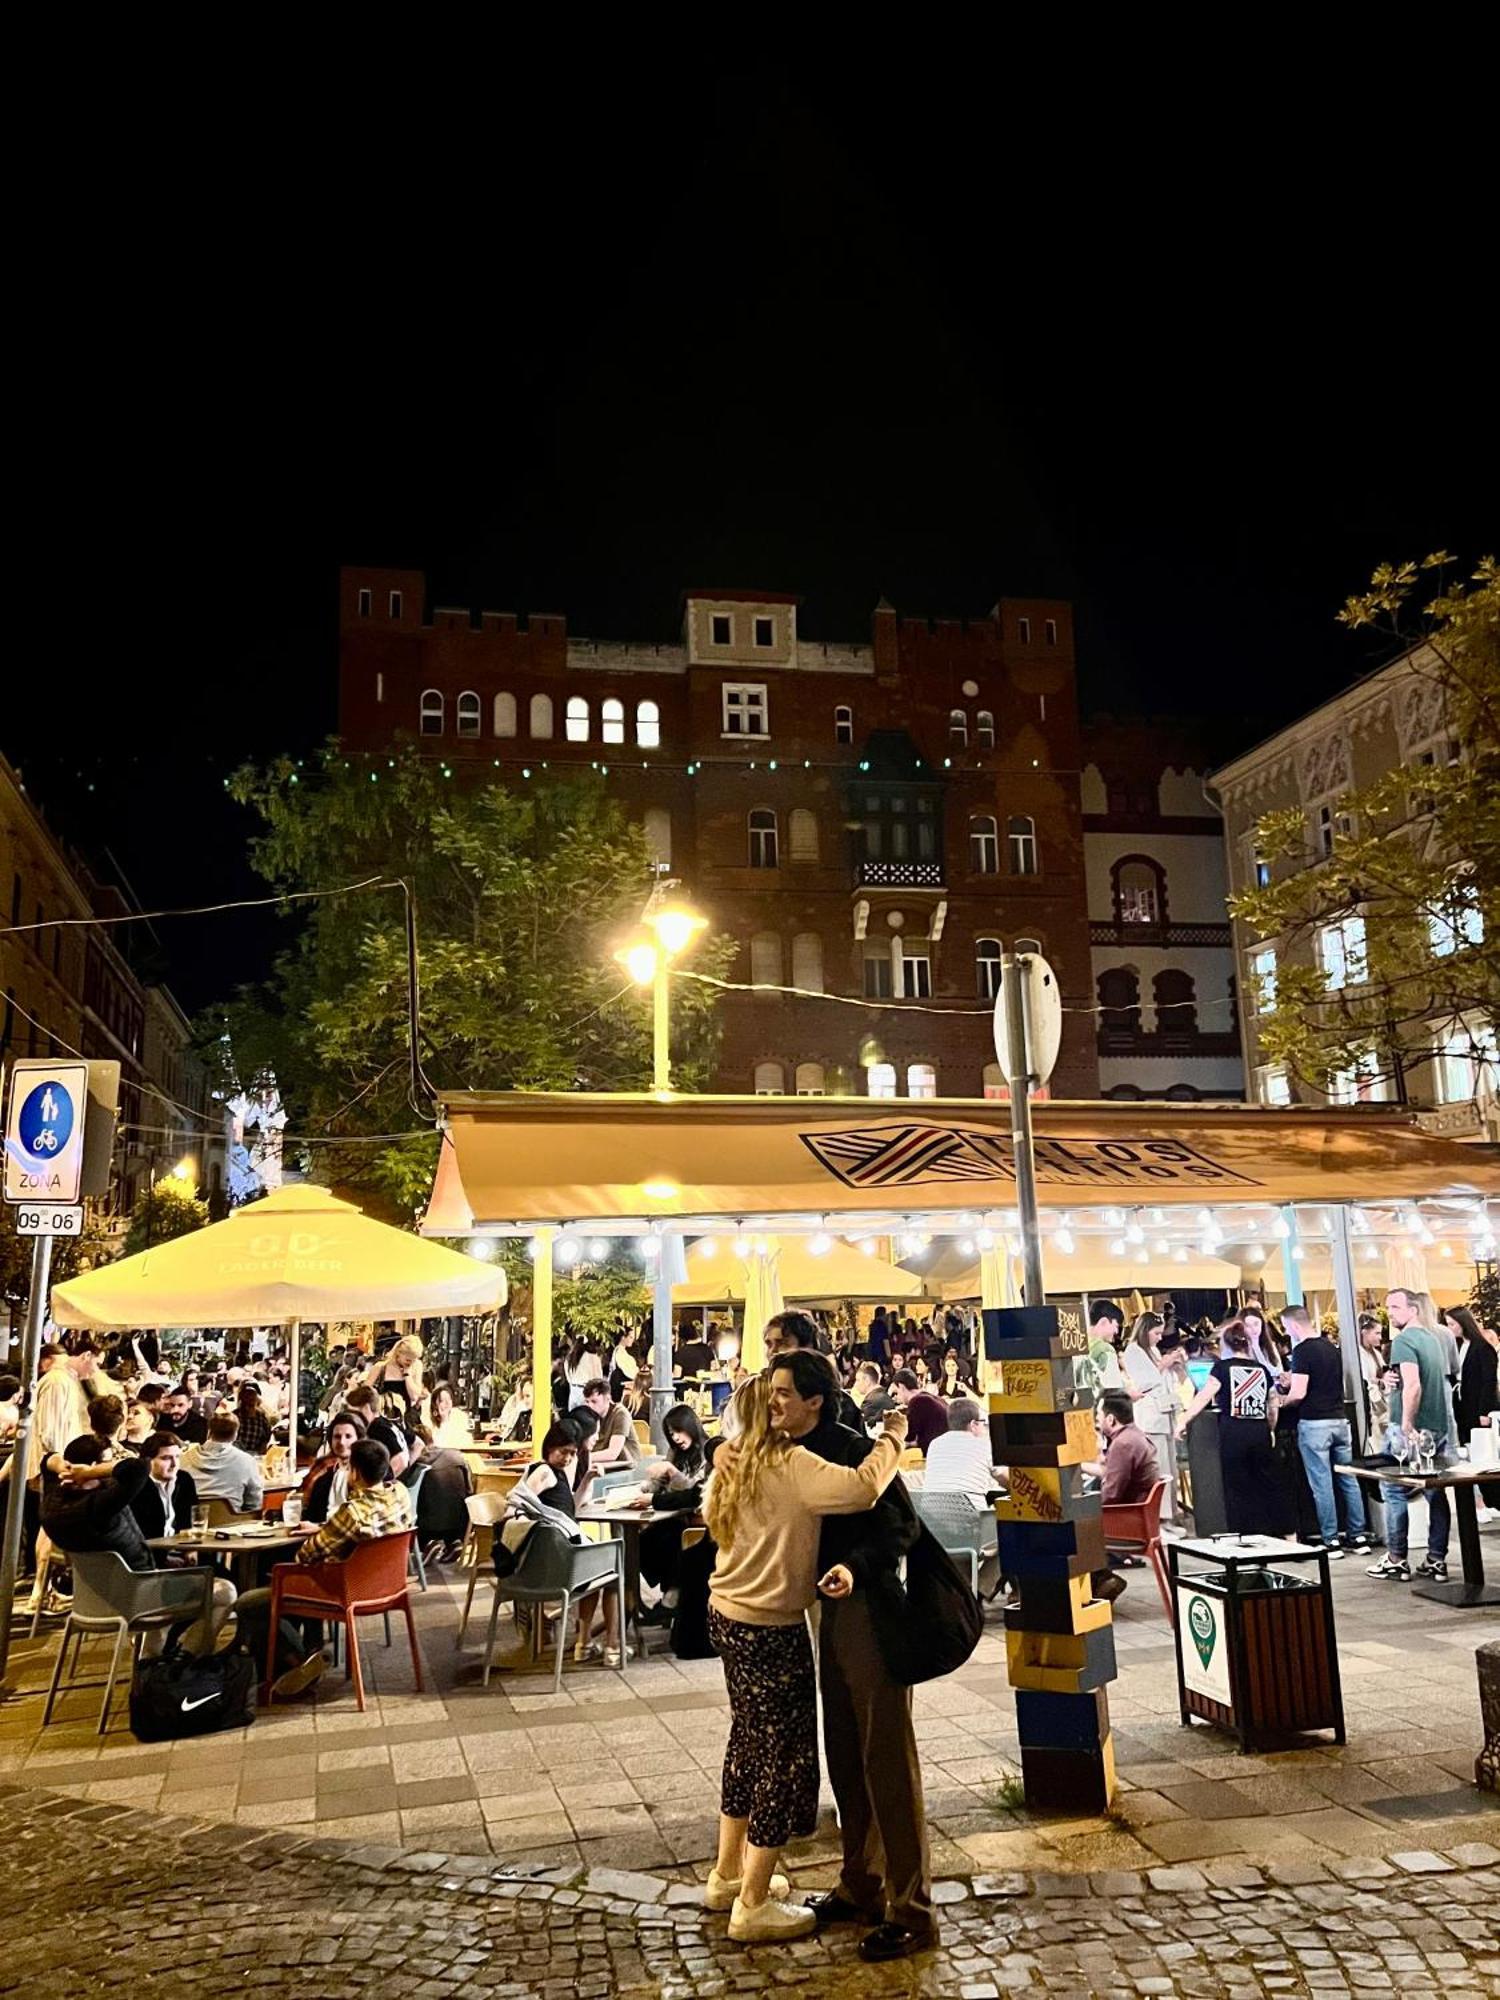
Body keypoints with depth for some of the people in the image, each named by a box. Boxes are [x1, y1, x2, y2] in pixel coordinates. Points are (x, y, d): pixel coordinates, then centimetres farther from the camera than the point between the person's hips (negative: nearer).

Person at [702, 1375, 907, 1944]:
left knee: (749, 1742, 23)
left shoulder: (733, 1463, 6)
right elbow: (862, 1488, -32)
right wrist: (894, 1435, -18)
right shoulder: (788, 1464, -21)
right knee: (782, 1754, 4)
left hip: (729, 1616, 9)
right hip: (770, 1630, -9)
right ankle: (753, 1905, 14)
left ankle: (728, 1873, 36)